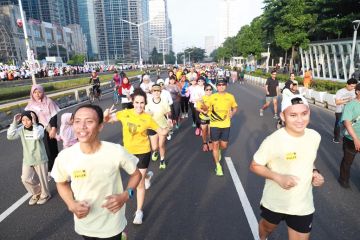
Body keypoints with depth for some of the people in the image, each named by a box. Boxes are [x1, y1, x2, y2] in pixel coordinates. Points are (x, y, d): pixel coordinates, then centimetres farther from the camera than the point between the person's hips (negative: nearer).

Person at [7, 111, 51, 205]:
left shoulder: (39, 127, -16)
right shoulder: (21, 129, -2)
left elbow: (37, 136, -36)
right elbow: (10, 136, -13)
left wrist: (34, 123, -33)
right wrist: (15, 123, -15)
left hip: (39, 159, -4)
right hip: (27, 159, 5)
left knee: (42, 178, 9)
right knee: (26, 179, 5)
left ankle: (45, 194, 33)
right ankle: (36, 193, 31)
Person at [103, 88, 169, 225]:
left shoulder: (147, 118, -15)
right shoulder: (125, 113, -12)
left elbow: (161, 132, -6)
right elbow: (108, 120, -4)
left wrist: (167, 128, -28)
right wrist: (106, 115, -27)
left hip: (143, 152, -3)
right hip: (128, 151, 4)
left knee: (139, 183, 1)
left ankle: (139, 211, 19)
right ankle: (146, 176, 64)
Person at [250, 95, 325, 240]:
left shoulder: (315, 136, -9)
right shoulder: (273, 141, -26)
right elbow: (254, 166, -14)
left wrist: (315, 172, -8)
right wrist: (278, 177, -27)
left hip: (303, 206, 3)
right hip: (274, 203, -2)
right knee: (267, 228, 27)